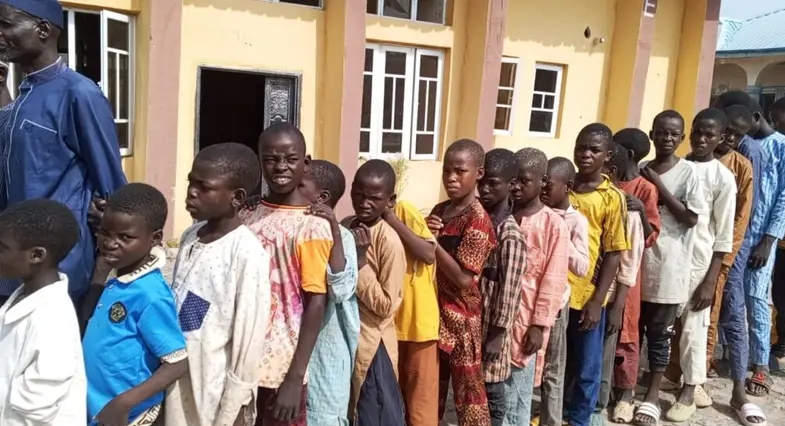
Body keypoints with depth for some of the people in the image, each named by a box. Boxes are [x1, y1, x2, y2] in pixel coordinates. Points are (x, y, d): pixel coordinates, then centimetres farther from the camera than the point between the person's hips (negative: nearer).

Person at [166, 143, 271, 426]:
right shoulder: (190, 236, 3)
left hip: (218, 388, -6)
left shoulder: (248, 253, -20)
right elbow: (175, 305, 11)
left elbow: (249, 335, -17)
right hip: (178, 378, 7)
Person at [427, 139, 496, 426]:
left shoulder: (478, 220, -17)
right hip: (433, 310, 7)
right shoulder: (439, 210, 6)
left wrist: (431, 240, -20)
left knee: (468, 393, 6)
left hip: (461, 317, -7)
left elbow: (463, 278, -22)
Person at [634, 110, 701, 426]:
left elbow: (691, 218, -10)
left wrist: (659, 187, -13)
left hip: (668, 263, -3)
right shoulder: (641, 171, 8)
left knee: (659, 331, 5)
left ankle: (652, 396, 16)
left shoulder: (688, 171, -2)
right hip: (637, 258, 3)